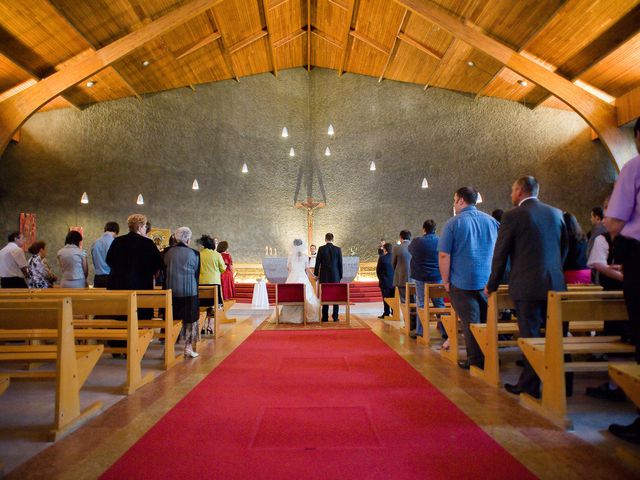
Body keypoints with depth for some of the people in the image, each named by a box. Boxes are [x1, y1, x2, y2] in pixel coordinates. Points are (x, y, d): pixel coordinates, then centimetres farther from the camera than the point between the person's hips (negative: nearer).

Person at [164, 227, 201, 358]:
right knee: (190, 319, 9)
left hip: (171, 292, 3)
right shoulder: (194, 254, -9)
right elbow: (196, 274, 0)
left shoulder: (167, 253, -1)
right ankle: (188, 348, 9)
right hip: (189, 292, -3)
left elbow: (165, 273, 8)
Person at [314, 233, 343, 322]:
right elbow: (340, 264, 2)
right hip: (335, 276, 1)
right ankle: (335, 316, 7)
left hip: (324, 276, -1)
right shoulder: (338, 249, 0)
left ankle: (325, 317, 4)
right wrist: (340, 276, 10)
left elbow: (317, 263, -2)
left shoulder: (321, 249, -3)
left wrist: (316, 274, 8)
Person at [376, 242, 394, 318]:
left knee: (386, 298, 2)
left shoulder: (382, 258, -12)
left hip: (385, 281, -4)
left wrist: (380, 278, 9)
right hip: (394, 281, 4)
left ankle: (387, 313, 3)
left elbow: (378, 269, -6)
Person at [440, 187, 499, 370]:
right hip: (488, 281, 5)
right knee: (487, 320, 15)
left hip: (463, 282, -4)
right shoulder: (491, 221, 7)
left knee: (470, 322, 4)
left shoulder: (453, 223, -7)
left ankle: (476, 361, 11)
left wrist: (446, 281, -3)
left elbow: (444, 255, -12)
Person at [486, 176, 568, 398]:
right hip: (555, 284, 6)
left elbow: (500, 254, -7)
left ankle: (530, 385, 10)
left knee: (530, 335, 1)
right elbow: (564, 247, 18)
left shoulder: (513, 216, -8)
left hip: (527, 286, -6)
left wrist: (492, 285, 3)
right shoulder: (555, 213, 10)